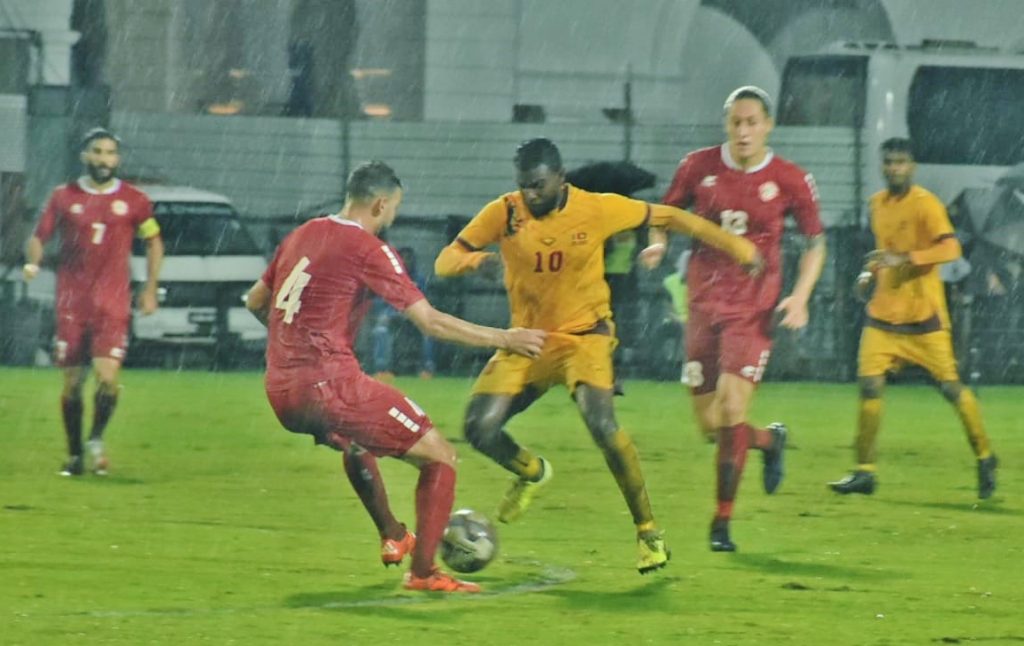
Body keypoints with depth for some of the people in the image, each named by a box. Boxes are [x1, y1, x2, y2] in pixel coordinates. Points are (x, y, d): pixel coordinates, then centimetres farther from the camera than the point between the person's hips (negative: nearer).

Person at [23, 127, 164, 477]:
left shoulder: (133, 200, 4)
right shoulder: (64, 197, 5)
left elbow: (154, 241, 15)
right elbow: (39, 236, 10)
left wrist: (150, 290, 10)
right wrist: (32, 262, -12)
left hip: (113, 303, -1)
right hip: (71, 302, 1)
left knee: (107, 377, -16)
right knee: (72, 382, 2)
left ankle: (97, 439, 9)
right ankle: (74, 454, 17)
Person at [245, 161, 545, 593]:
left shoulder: (301, 236, 13)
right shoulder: (369, 249, -8)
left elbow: (255, 302, 26)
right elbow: (431, 322, -11)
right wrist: (502, 339, -3)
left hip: (280, 391, 8)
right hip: (329, 384, -8)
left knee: (353, 440, 40)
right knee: (440, 457, 3)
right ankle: (422, 572, 2)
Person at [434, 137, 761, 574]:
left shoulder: (598, 210, -12)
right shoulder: (504, 213, -9)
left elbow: (667, 218, 0)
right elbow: (444, 263, -9)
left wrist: (734, 245, 2)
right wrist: (474, 260, -33)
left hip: (584, 334, -3)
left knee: (601, 424, -26)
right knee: (480, 430, -8)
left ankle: (648, 532, -11)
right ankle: (531, 472, 28)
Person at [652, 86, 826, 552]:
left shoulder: (790, 181, -5)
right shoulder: (698, 167, 0)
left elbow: (816, 241, 7)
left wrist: (800, 296, -7)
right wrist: (658, 242, -8)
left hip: (754, 309, -3)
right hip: (704, 304, 3)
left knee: (732, 408, -18)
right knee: (709, 424, 3)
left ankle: (722, 523, -8)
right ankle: (770, 441, 36)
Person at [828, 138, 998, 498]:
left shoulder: (925, 204, -11)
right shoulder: (878, 203, 10)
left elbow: (950, 248, -23)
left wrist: (903, 259, -32)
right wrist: (871, 273, 9)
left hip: (923, 315, -5)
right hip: (883, 312, 5)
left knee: (950, 386, -1)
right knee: (869, 385, -7)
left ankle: (985, 458, 17)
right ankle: (864, 472, -1)